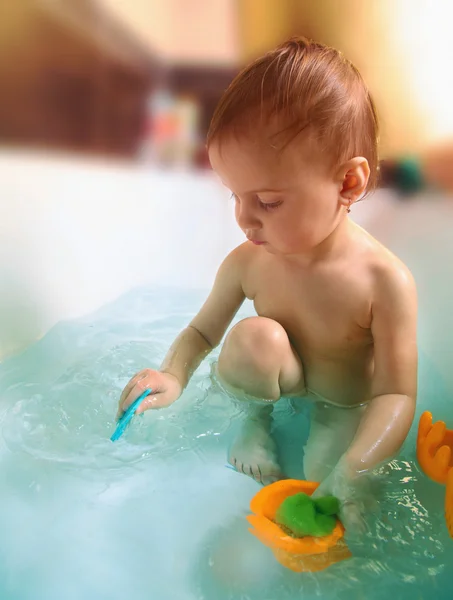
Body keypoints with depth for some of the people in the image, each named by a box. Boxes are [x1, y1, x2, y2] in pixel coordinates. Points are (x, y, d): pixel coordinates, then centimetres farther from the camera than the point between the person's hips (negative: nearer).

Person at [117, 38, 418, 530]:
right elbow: (202, 331, -3)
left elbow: (396, 394, -25)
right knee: (255, 337, -29)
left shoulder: (385, 281, -29)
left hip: (345, 403, -2)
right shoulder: (247, 263, -18)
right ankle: (257, 420, 0)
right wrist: (174, 375, -25)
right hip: (276, 386, 2)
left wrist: (348, 473, -40)